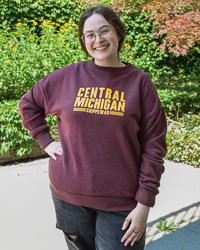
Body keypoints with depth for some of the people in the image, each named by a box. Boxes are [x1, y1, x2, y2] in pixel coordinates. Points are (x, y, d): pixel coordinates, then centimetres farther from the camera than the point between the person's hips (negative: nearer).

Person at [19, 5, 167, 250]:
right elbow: (27, 104, 15)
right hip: (69, 194, 2)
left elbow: (153, 147, -5)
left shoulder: (139, 81, -4)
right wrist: (45, 141, 4)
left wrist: (144, 203, -9)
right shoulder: (68, 76, 0)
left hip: (121, 201, -2)